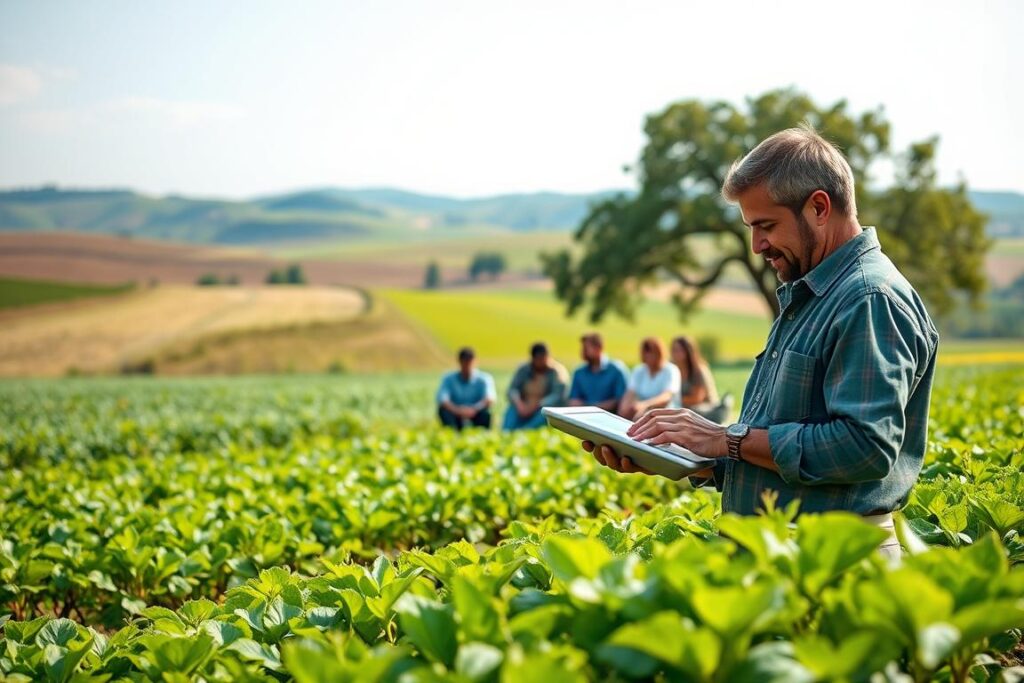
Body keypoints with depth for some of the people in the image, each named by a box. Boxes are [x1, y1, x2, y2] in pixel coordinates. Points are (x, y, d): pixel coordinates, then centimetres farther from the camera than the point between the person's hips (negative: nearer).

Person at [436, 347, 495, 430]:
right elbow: (441, 399, -20)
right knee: (443, 409, -27)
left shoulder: (484, 379, -8)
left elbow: (490, 399, -26)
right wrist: (457, 410, -39)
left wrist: (474, 409, -42)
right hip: (457, 419, 1)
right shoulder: (449, 379, -5)